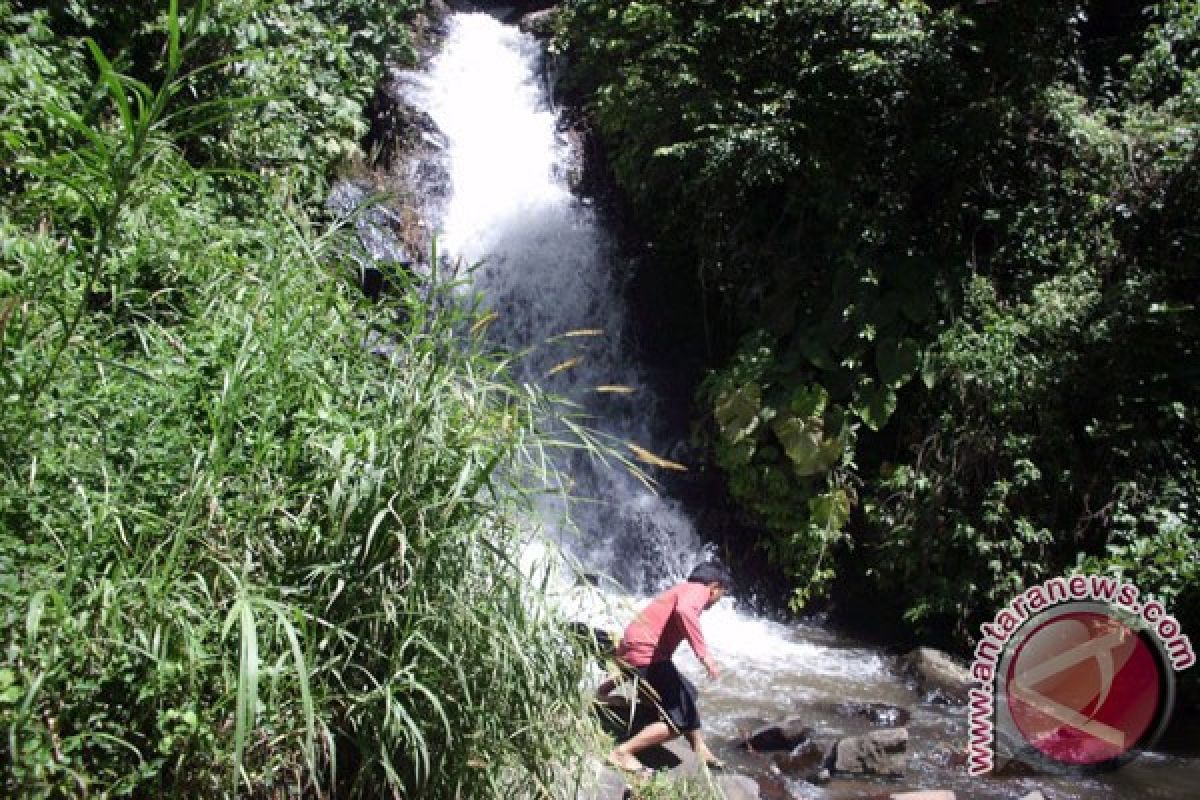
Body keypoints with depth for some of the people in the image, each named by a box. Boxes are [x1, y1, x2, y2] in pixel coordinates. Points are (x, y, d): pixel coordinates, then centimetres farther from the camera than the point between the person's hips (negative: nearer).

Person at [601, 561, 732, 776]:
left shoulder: (682, 590, 24)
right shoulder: (697, 590, -6)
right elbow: (684, 611, -33)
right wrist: (704, 653, -31)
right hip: (645, 656, -11)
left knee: (686, 693, 25)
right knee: (679, 720, -6)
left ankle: (701, 752, 37)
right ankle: (622, 752, -3)